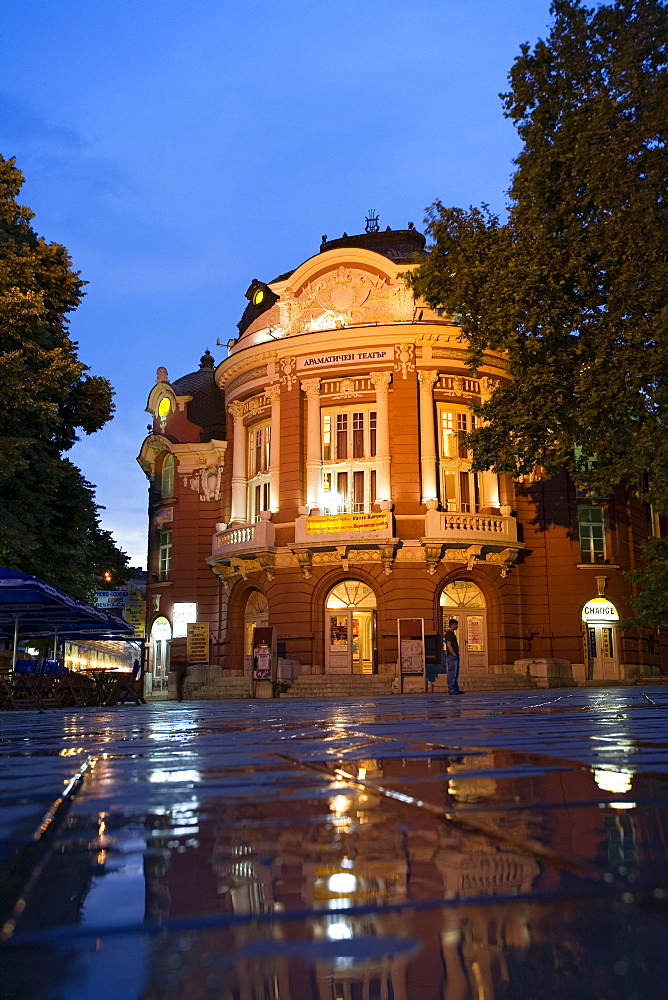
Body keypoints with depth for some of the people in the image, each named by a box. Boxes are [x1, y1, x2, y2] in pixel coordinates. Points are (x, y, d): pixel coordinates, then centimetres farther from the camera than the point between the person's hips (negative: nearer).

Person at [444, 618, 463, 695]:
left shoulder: (452, 633, 20)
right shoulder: (449, 633, -12)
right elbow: (449, 645, -19)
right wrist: (454, 654, -18)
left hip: (454, 657, 11)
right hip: (451, 656, -11)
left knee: (455, 674, 12)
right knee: (452, 673, -8)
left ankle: (456, 689, 16)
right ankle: (451, 690, -7)